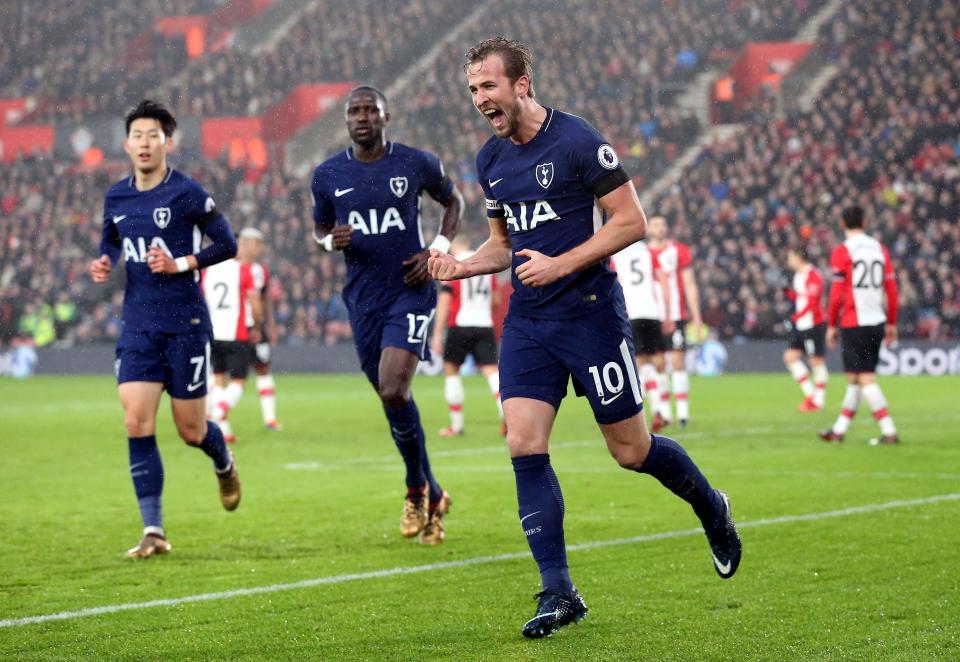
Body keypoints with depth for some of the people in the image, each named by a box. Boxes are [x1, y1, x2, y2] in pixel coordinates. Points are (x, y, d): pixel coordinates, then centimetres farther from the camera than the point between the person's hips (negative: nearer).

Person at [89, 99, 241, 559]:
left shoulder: (186, 193, -9)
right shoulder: (115, 198, 7)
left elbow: (227, 244, -6)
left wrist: (181, 264, -18)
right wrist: (103, 264, 2)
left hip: (185, 323, -4)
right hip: (138, 326, 4)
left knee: (190, 428, 3)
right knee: (136, 424, -9)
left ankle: (224, 465, 40)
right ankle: (153, 532, -5)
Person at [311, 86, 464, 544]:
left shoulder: (416, 164, -3)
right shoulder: (328, 175, 3)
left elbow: (453, 201, 14)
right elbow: (320, 230, 17)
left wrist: (438, 249, -2)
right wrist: (332, 241, -8)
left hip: (410, 290, -4)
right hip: (363, 297, 4)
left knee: (393, 391, -20)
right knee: (392, 399, 8)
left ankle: (418, 489, 2)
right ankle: (433, 498, 25)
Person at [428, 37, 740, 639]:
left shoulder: (577, 142, -12)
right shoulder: (491, 160, 10)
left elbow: (632, 221, -12)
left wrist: (561, 264, -20)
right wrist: (462, 266, 2)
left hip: (590, 312, -6)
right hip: (527, 321, 6)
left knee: (631, 449, 3)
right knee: (525, 447, -8)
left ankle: (711, 507, 33)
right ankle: (558, 592, -3)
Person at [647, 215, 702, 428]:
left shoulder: (679, 251, 5)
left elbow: (690, 285, 6)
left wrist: (696, 316, 1)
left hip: (675, 315, -2)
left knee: (677, 361, -8)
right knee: (657, 364, 2)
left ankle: (683, 410, -6)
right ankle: (664, 410, 8)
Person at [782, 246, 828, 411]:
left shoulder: (813, 276, -15)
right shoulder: (798, 275, 14)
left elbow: (811, 302, -20)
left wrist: (796, 317, -19)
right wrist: (787, 291, 5)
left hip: (814, 323, -10)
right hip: (800, 324, 10)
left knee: (816, 360, -3)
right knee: (791, 356, 5)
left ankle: (818, 401, 3)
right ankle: (809, 393, 12)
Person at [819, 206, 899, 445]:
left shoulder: (842, 252, -8)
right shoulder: (880, 249, 8)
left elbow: (837, 295, -11)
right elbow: (892, 291, 9)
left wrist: (831, 325, -1)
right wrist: (891, 324, 16)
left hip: (854, 324, -6)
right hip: (877, 322, 6)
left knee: (865, 379, -4)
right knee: (855, 379, 14)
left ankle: (889, 432, -10)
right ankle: (839, 429, 22)